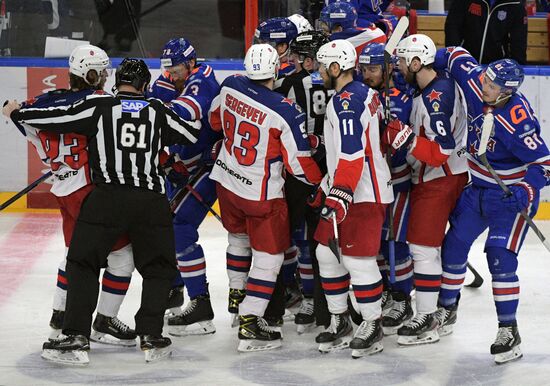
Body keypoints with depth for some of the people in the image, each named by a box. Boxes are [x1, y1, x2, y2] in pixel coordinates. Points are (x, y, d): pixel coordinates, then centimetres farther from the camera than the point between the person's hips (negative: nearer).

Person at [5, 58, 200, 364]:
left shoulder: (99, 106, 3)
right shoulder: (158, 111, 11)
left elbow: (56, 119, 1)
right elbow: (193, 136, 22)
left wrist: (18, 112, 17)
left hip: (107, 198, -2)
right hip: (152, 201, 2)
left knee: (83, 264, 6)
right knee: (158, 269, 17)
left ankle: (76, 339, -3)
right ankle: (151, 338, 9)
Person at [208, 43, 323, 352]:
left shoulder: (230, 86, -10)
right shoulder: (286, 112, -26)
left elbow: (216, 119, 11)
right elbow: (299, 164, -20)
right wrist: (321, 183, -2)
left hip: (226, 181, 6)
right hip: (261, 194, -6)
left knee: (239, 237, 29)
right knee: (269, 255, 3)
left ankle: (237, 294, 46)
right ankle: (250, 323, -3)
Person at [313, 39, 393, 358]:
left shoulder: (347, 100, -17)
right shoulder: (365, 93, 15)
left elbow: (352, 153, -25)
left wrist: (340, 194, -29)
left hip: (364, 193, -11)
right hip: (346, 190, 11)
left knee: (357, 258, -8)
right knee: (327, 253, 10)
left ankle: (373, 327, 3)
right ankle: (340, 322, 17)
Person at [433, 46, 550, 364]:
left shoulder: (518, 121, -31)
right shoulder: (475, 83, -13)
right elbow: (457, 56, 5)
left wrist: (524, 192, -39)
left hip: (509, 192, -7)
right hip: (478, 187, 8)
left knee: (500, 256, -16)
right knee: (454, 244, 11)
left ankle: (509, 331, -8)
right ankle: (446, 308, 31)